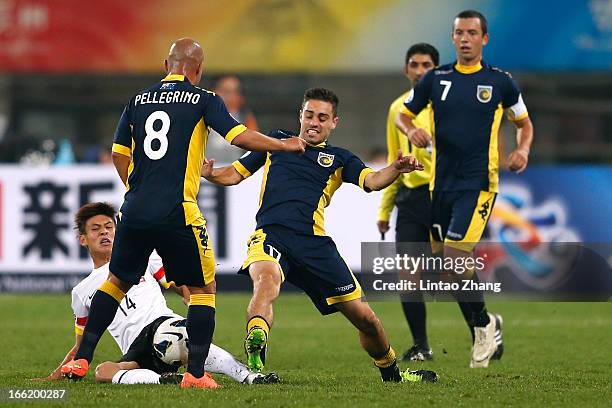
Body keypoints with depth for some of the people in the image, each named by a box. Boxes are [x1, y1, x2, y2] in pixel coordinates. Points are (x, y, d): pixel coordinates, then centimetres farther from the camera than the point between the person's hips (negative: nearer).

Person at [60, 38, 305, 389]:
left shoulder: (139, 100, 13)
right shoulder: (203, 100, -1)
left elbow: (119, 153, 18)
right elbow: (240, 136, -9)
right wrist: (285, 146, 4)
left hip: (135, 211, 4)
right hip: (178, 214, -4)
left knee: (117, 281, 21)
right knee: (204, 288, 10)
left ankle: (81, 360, 16)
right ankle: (195, 373, 2)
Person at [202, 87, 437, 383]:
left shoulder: (339, 159, 18)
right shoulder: (277, 141, 21)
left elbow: (372, 181, -1)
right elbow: (235, 174, 24)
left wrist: (396, 169, -23)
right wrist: (209, 173, 1)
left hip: (314, 243, 2)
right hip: (271, 234, -2)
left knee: (364, 318, 5)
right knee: (267, 278, -39)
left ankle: (392, 375, 30)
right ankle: (254, 360, -52)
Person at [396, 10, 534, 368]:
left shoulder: (500, 82, 1)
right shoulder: (436, 79, 6)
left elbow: (524, 123, 13)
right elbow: (404, 114, 14)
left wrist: (523, 150, -6)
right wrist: (412, 130, -8)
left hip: (478, 183, -4)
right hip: (441, 183, 4)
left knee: (455, 256, -18)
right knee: (445, 261, 6)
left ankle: (484, 324, 1)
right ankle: (484, 331, 22)